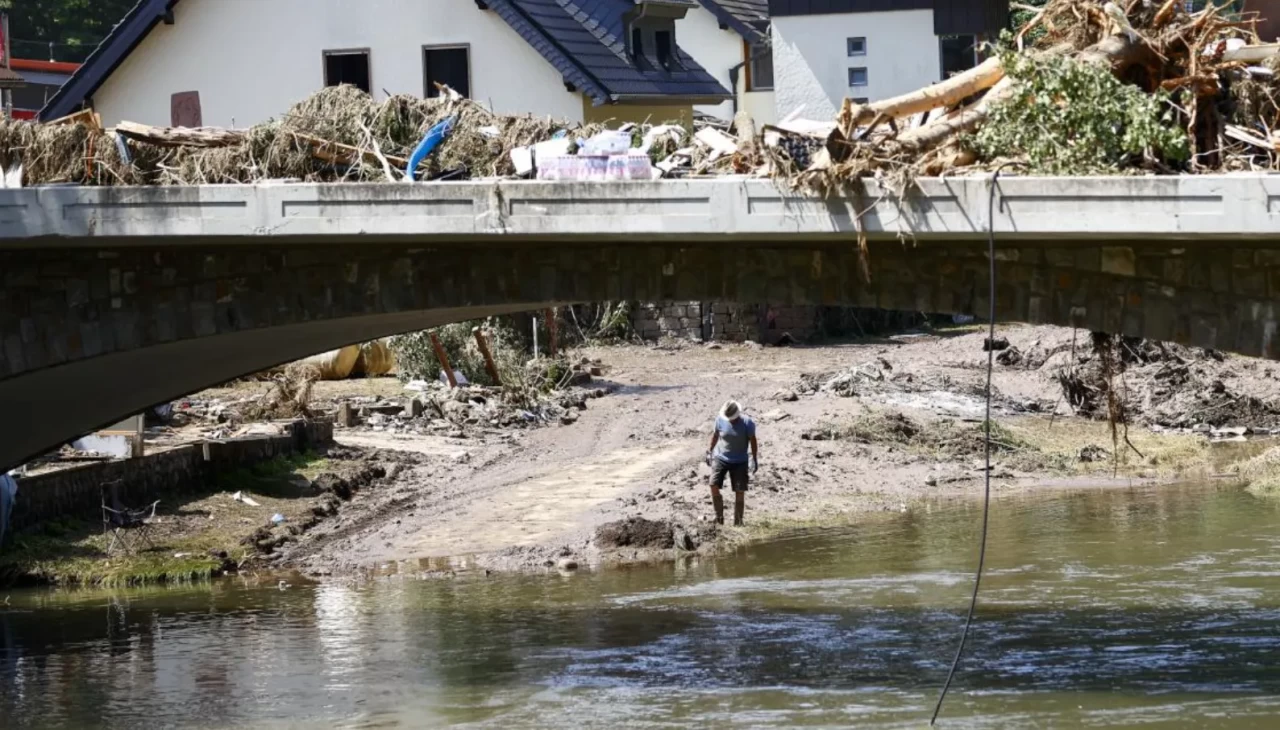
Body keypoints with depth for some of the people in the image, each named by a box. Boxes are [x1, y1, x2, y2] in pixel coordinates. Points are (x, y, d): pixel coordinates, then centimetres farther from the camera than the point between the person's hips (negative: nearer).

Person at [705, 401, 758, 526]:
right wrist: (709, 452, 13)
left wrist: (754, 459, -4)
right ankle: (719, 517, -2)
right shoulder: (720, 420, -9)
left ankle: (738, 521, 6)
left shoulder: (747, 423, -14)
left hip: (740, 461, -1)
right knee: (714, 486, -14)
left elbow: (752, 440, -4)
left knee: (740, 491, -4)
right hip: (720, 458, 1)